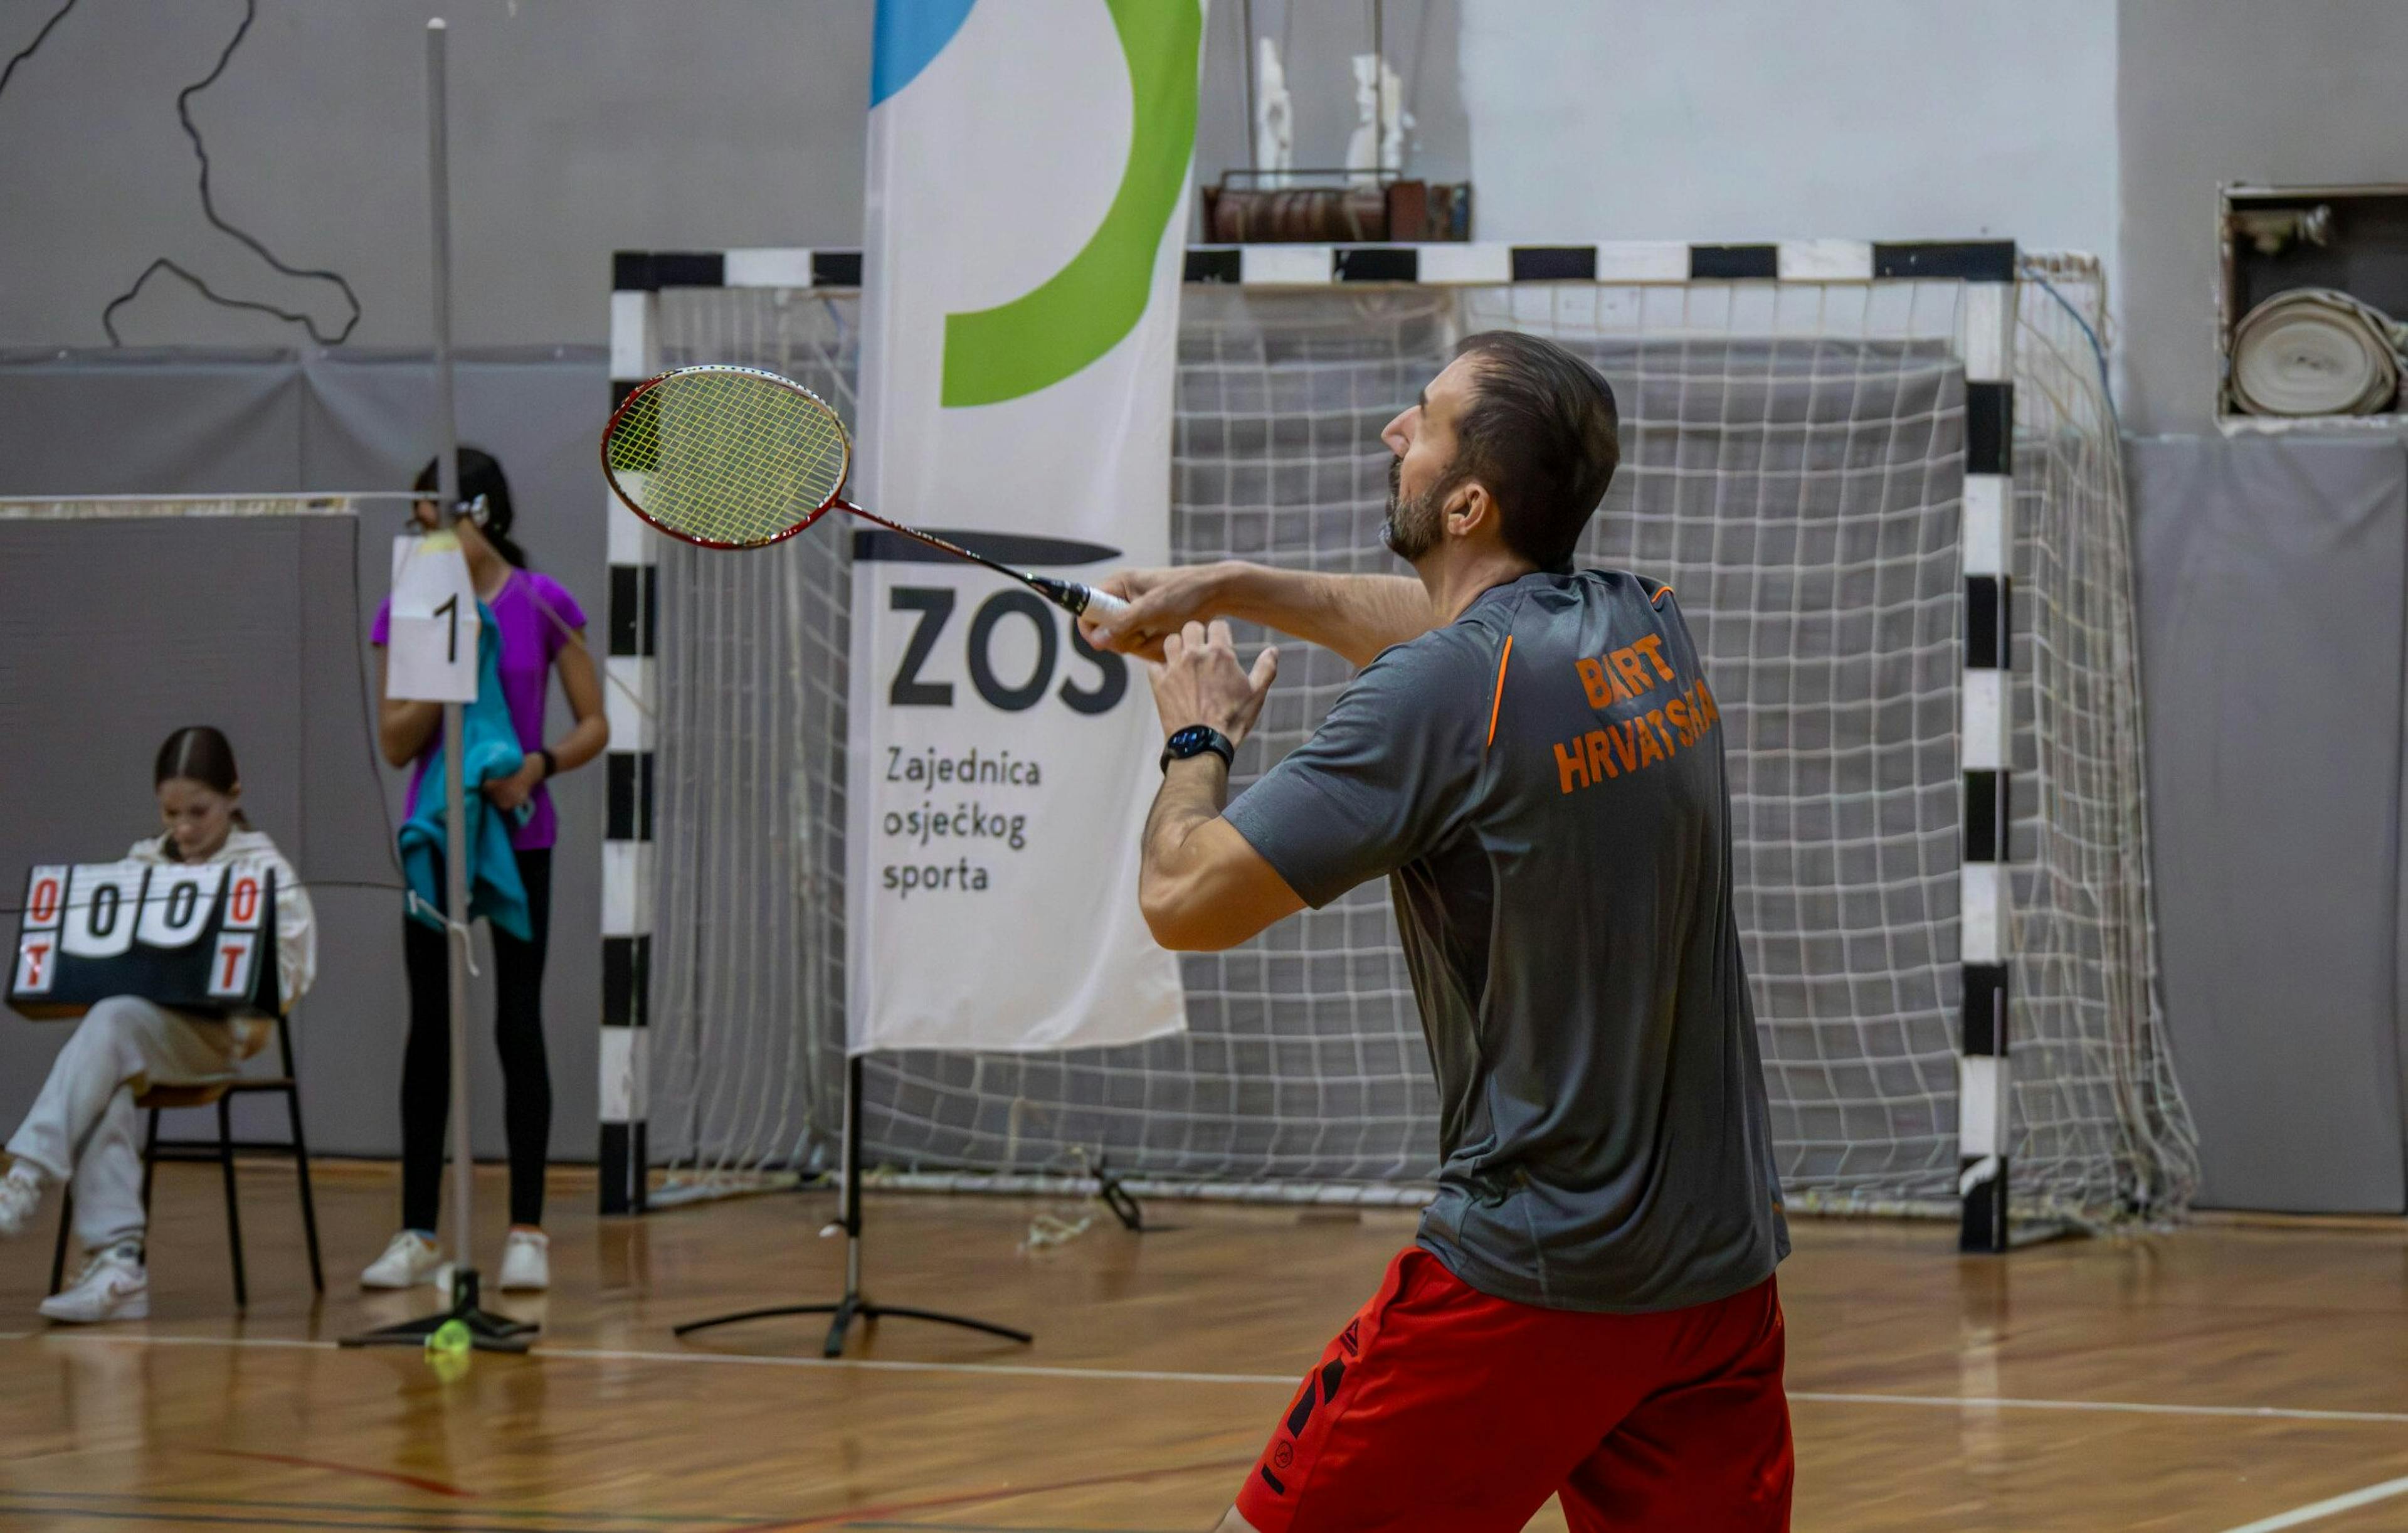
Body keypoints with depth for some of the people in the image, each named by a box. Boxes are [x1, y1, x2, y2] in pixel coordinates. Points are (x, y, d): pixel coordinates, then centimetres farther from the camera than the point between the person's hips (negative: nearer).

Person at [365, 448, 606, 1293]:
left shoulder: (544, 605, -4)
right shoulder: (406, 610, 0)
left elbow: (594, 725, -1)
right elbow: (396, 743, -1)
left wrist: (538, 765, -18)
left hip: (519, 837, -2)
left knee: (518, 1027, -2)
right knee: (429, 1029, 4)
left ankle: (527, 1231, 4)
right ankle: (418, 1232, 8)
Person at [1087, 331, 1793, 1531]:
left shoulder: (1439, 695, -16)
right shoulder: (1648, 626, 6)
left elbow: (1185, 900, -13)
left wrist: (1197, 741, 6)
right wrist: (1231, 588, 36)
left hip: (1531, 1275, -7)